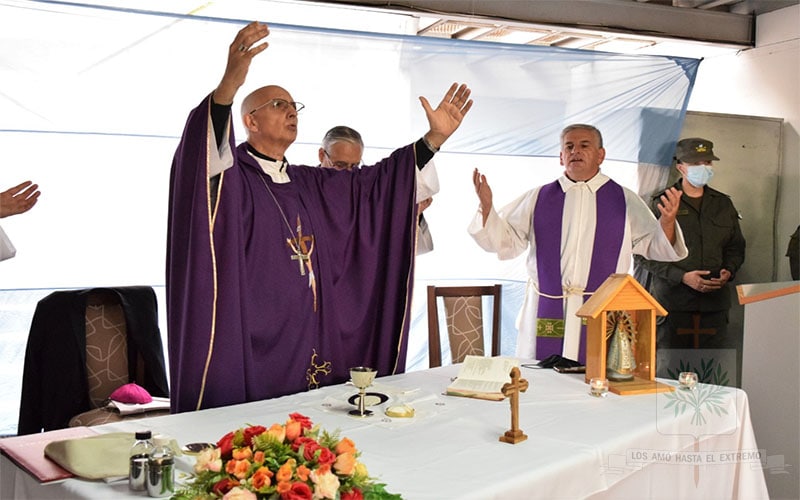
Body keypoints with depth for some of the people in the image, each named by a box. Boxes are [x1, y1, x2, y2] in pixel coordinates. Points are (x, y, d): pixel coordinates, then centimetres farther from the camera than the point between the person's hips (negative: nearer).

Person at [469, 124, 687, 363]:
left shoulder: (625, 201, 9)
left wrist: (667, 221, -12)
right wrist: (486, 207, -6)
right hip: (546, 314, 1)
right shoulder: (538, 199, 10)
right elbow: (505, 242, 7)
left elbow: (653, 247, 7)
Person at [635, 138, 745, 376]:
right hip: (671, 301, -4)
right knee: (668, 372, -4)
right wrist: (682, 276, -13)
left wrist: (728, 271, 3)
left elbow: (736, 246, 24)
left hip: (715, 303, 4)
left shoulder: (723, 204, 16)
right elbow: (644, 254, -3)